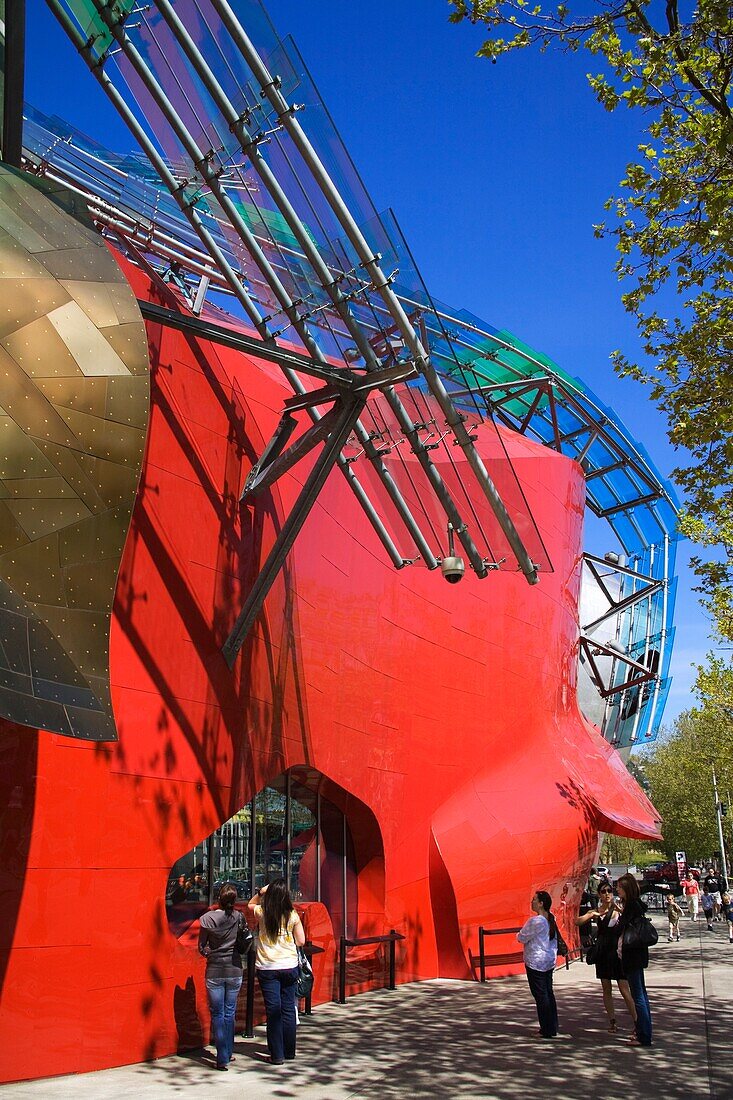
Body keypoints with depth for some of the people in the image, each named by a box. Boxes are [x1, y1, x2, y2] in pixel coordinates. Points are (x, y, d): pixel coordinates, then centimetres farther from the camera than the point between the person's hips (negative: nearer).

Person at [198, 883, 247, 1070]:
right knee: (230, 1013, 17)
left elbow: (201, 946, -2)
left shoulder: (207, 918, -10)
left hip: (214, 972, -2)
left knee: (217, 1014, 6)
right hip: (234, 971, 2)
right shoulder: (238, 917, -8)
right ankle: (228, 1053, 27)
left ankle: (222, 1058, 3)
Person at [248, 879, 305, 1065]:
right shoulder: (293, 915, -7)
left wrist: (260, 892, 7)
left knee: (273, 1010, 5)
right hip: (289, 966, 1)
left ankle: (277, 1055, 9)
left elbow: (250, 904, 18)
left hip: (267, 968, -1)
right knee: (288, 1009, 13)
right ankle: (289, 1052, 22)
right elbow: (301, 941, 0)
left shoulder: (261, 913, -6)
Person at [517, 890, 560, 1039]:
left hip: (536, 962, -9)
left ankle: (547, 1030, 4)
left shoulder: (535, 921, -21)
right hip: (550, 961, 9)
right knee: (549, 993, 15)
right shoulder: (551, 920, 6)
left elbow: (522, 938, -13)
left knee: (540, 995, -1)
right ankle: (552, 1028, 20)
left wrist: (519, 934, 7)